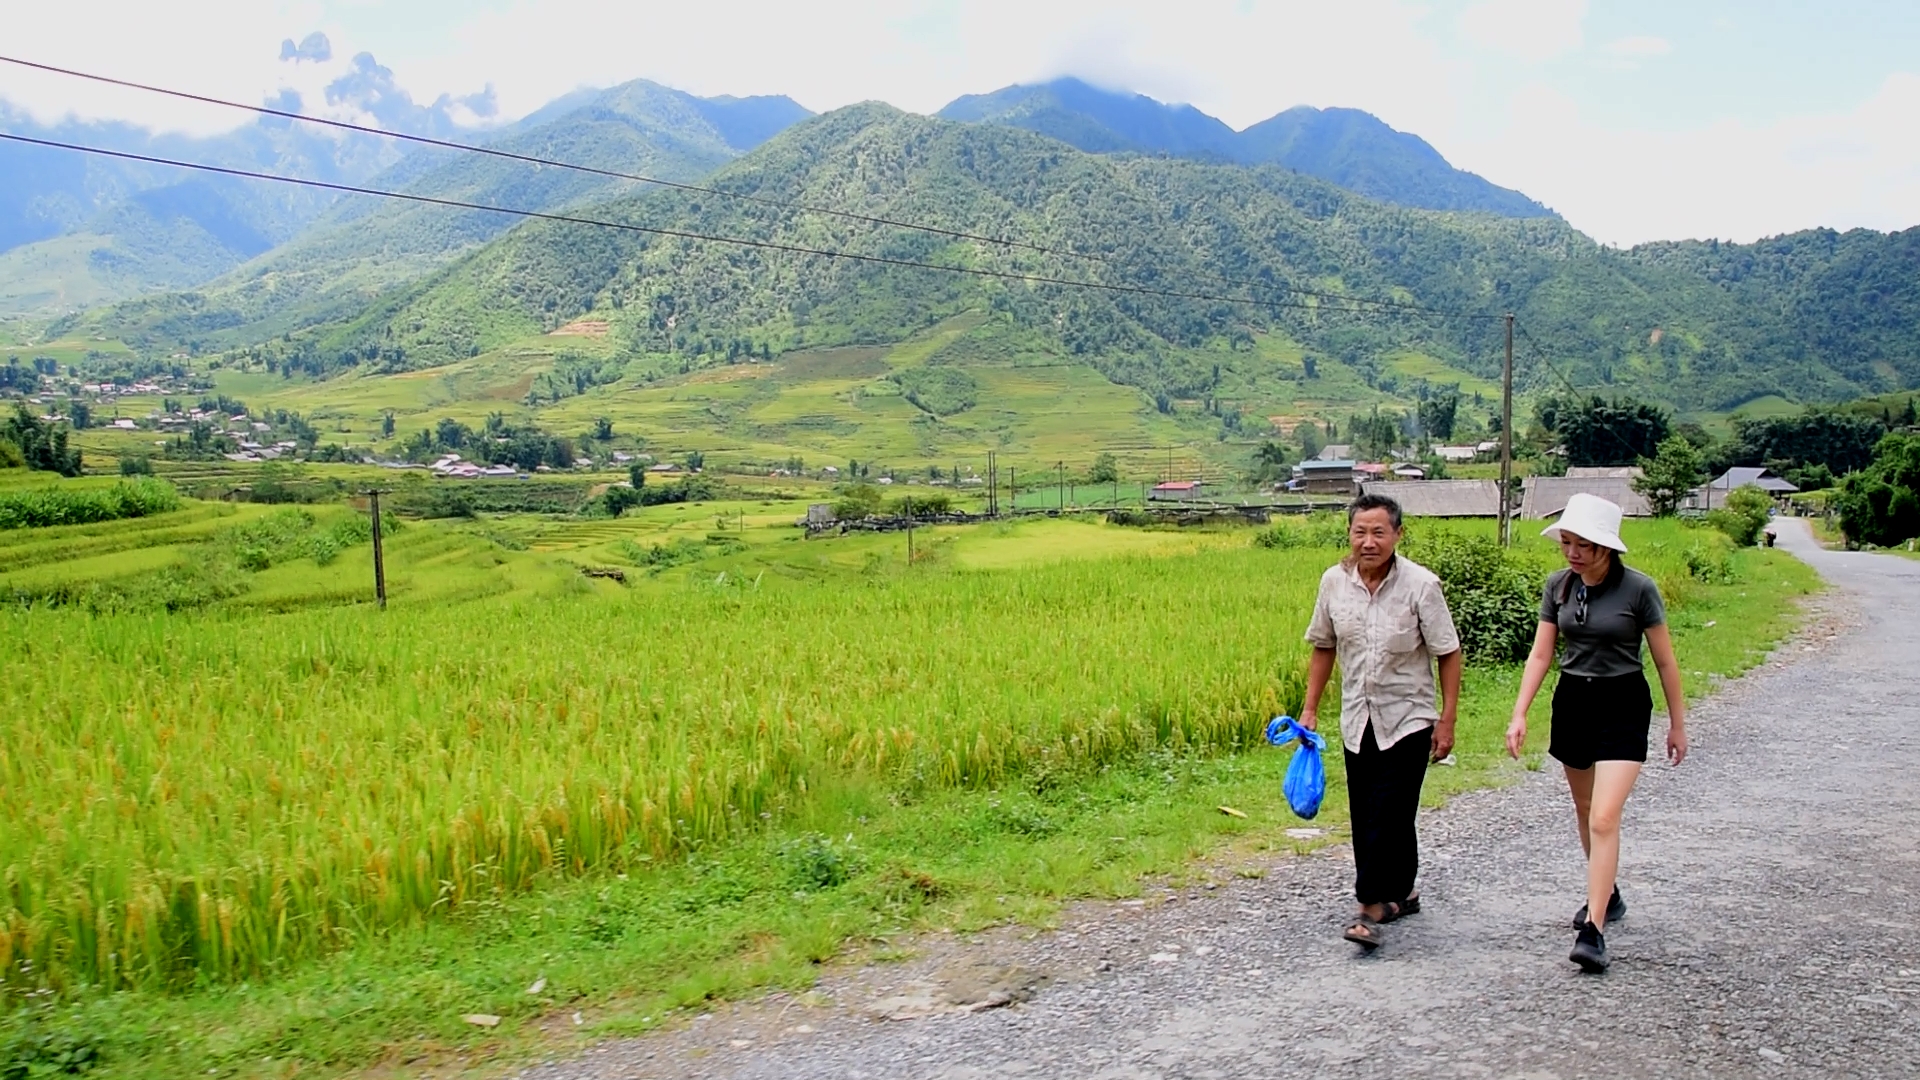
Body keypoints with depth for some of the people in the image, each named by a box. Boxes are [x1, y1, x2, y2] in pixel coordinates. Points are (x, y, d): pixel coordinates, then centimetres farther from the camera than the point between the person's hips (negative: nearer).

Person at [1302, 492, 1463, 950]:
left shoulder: (1420, 584, -13)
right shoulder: (1334, 582, -2)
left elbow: (1449, 654, -6)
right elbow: (1323, 647, 11)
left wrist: (1447, 720, -8)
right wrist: (1310, 709, 10)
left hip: (1408, 719, -4)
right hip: (1357, 720, 4)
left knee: (1388, 814, -10)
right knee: (1367, 816, 10)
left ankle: (1372, 907, -5)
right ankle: (1400, 893, 28)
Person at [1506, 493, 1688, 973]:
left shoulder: (1639, 589, -13)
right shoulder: (1558, 585, 0)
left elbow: (1664, 661, -4)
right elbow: (1541, 654, 3)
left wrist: (1677, 723, 2)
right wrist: (1519, 714, -4)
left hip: (1623, 706, -5)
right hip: (1572, 701, 5)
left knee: (1604, 817, -14)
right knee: (1585, 812, 18)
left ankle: (1593, 929, -12)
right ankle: (1607, 895, 38)